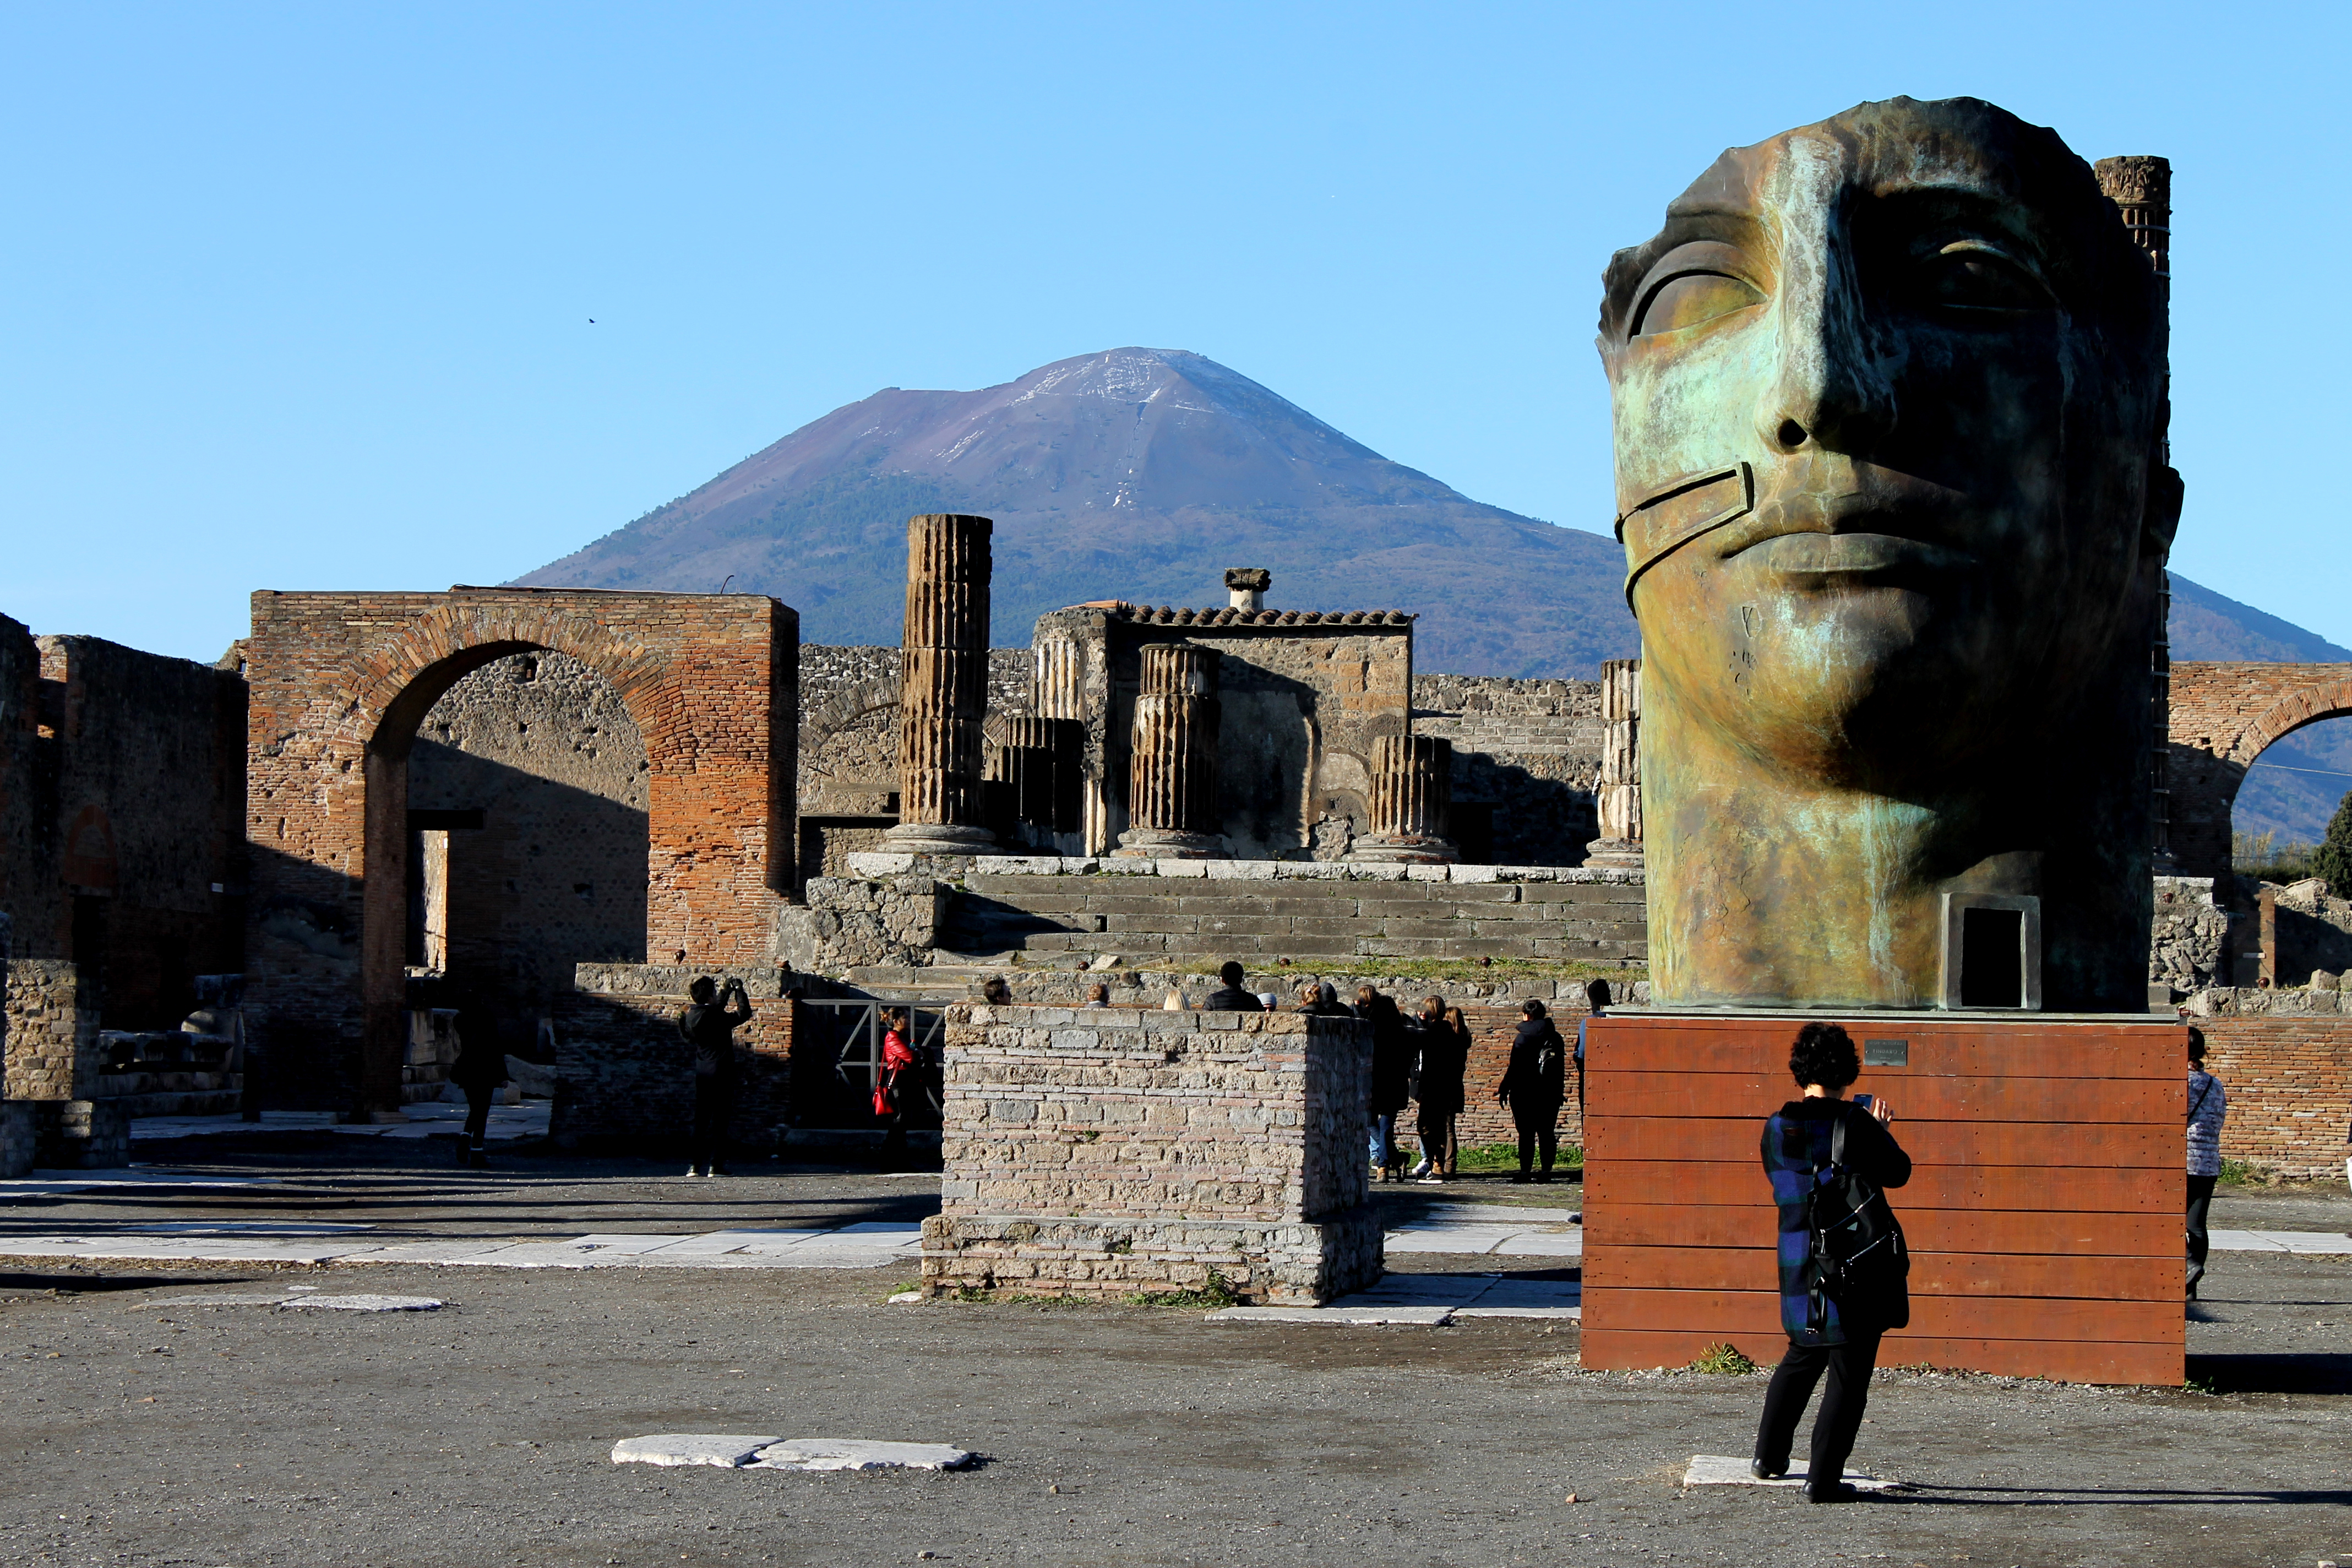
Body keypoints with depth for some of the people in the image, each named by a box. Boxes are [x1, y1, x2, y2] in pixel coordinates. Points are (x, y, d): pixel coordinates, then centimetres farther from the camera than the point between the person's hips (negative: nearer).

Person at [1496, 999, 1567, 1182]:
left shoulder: (1523, 1038, -9)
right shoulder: (1556, 1038, 7)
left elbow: (1514, 1069, -9)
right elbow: (1561, 1069, 13)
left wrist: (1503, 1090, -1)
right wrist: (1559, 1091, 21)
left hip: (1525, 1094, -4)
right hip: (1550, 1096, 4)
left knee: (1526, 1134, -2)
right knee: (1547, 1133, 6)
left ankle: (1525, 1171, -5)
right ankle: (1547, 1171, 3)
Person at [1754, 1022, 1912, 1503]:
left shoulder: (1777, 1129, 2)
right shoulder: (1855, 1124, -14)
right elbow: (1898, 1172, -4)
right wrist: (1881, 1131, 13)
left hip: (1799, 1266, 5)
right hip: (1859, 1264, -5)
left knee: (1801, 1358, 25)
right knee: (1849, 1372, 1)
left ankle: (1768, 1456, 32)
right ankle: (1823, 1479, -2)